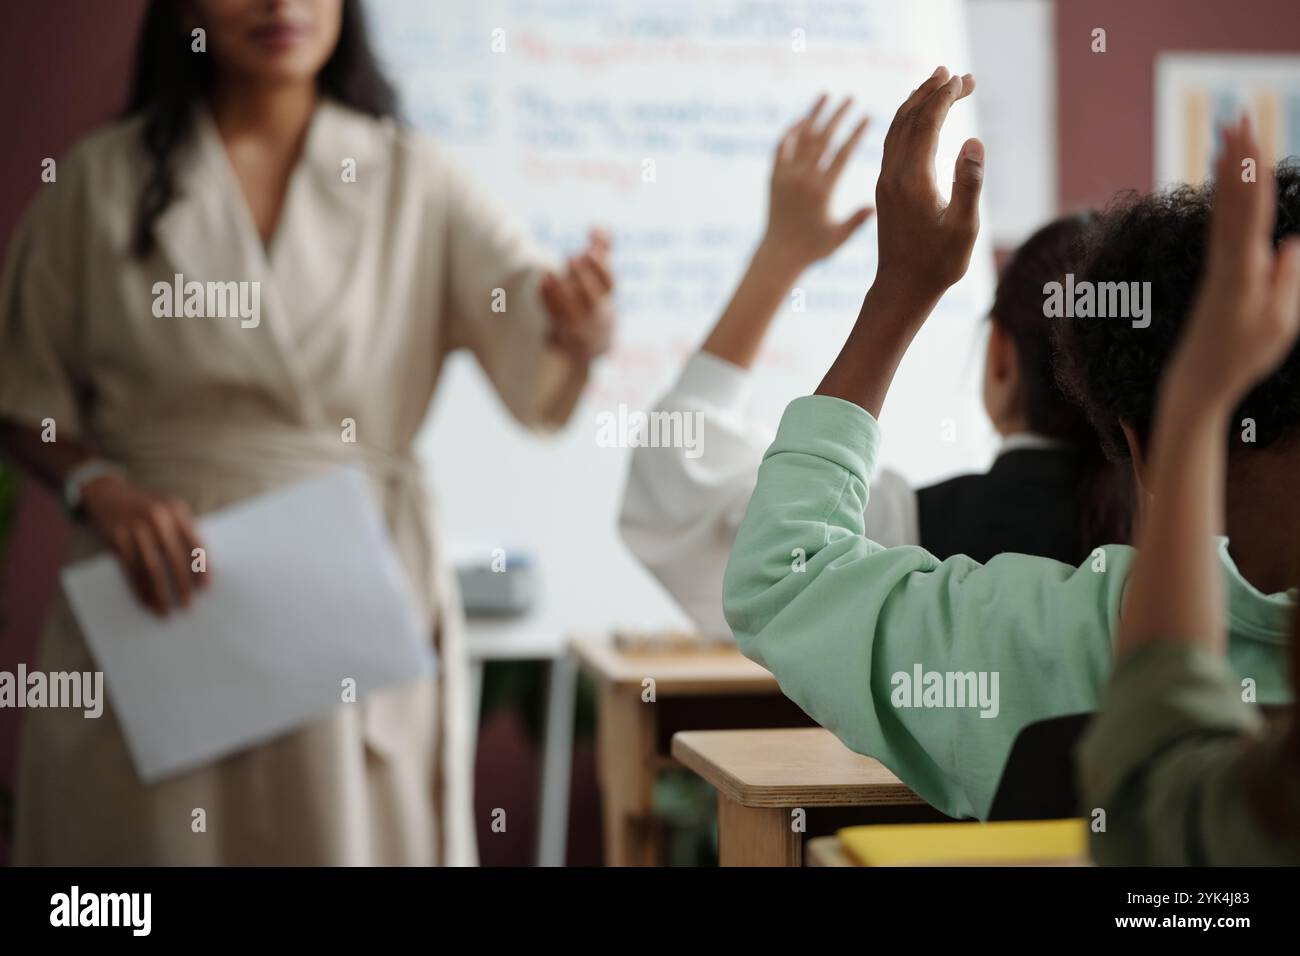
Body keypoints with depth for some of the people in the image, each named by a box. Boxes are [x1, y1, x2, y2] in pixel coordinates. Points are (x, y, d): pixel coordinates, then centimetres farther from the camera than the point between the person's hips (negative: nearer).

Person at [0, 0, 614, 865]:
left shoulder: (415, 184, 1)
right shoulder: (102, 180, 1)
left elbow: (541, 389, -8)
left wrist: (580, 337, -30)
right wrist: (100, 488, -12)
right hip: (155, 609, 0)